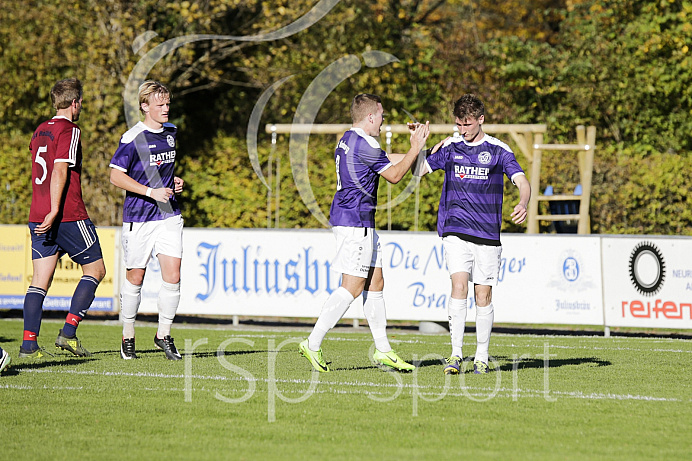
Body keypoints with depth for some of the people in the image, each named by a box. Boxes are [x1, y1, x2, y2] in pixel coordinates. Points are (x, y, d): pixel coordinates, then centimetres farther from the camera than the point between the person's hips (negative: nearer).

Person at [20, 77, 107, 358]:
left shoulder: (39, 131, 16)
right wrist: (54, 211, -22)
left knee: (40, 280, 4)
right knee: (95, 270, 5)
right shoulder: (69, 131, -8)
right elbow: (60, 171, -18)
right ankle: (68, 333, -5)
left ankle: (29, 344, -5)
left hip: (38, 217, 7)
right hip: (69, 216, -7)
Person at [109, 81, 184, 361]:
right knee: (135, 277, 4)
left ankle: (163, 335, 9)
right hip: (138, 218, -5)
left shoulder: (171, 132, 10)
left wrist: (173, 181, 8)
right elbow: (116, 177, -14)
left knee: (172, 277, -5)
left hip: (169, 215, 5)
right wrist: (151, 192, -19)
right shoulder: (132, 138, -12)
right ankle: (127, 337, 20)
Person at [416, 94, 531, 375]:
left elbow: (522, 182, -7)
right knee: (459, 286, -15)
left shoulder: (498, 150, 1)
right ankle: (456, 355, -14)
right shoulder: (450, 147, 7)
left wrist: (523, 204, -28)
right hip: (455, 231, 0)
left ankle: (481, 357, 14)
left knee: (483, 294, 3)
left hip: (487, 233, 0)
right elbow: (419, 170, 11)